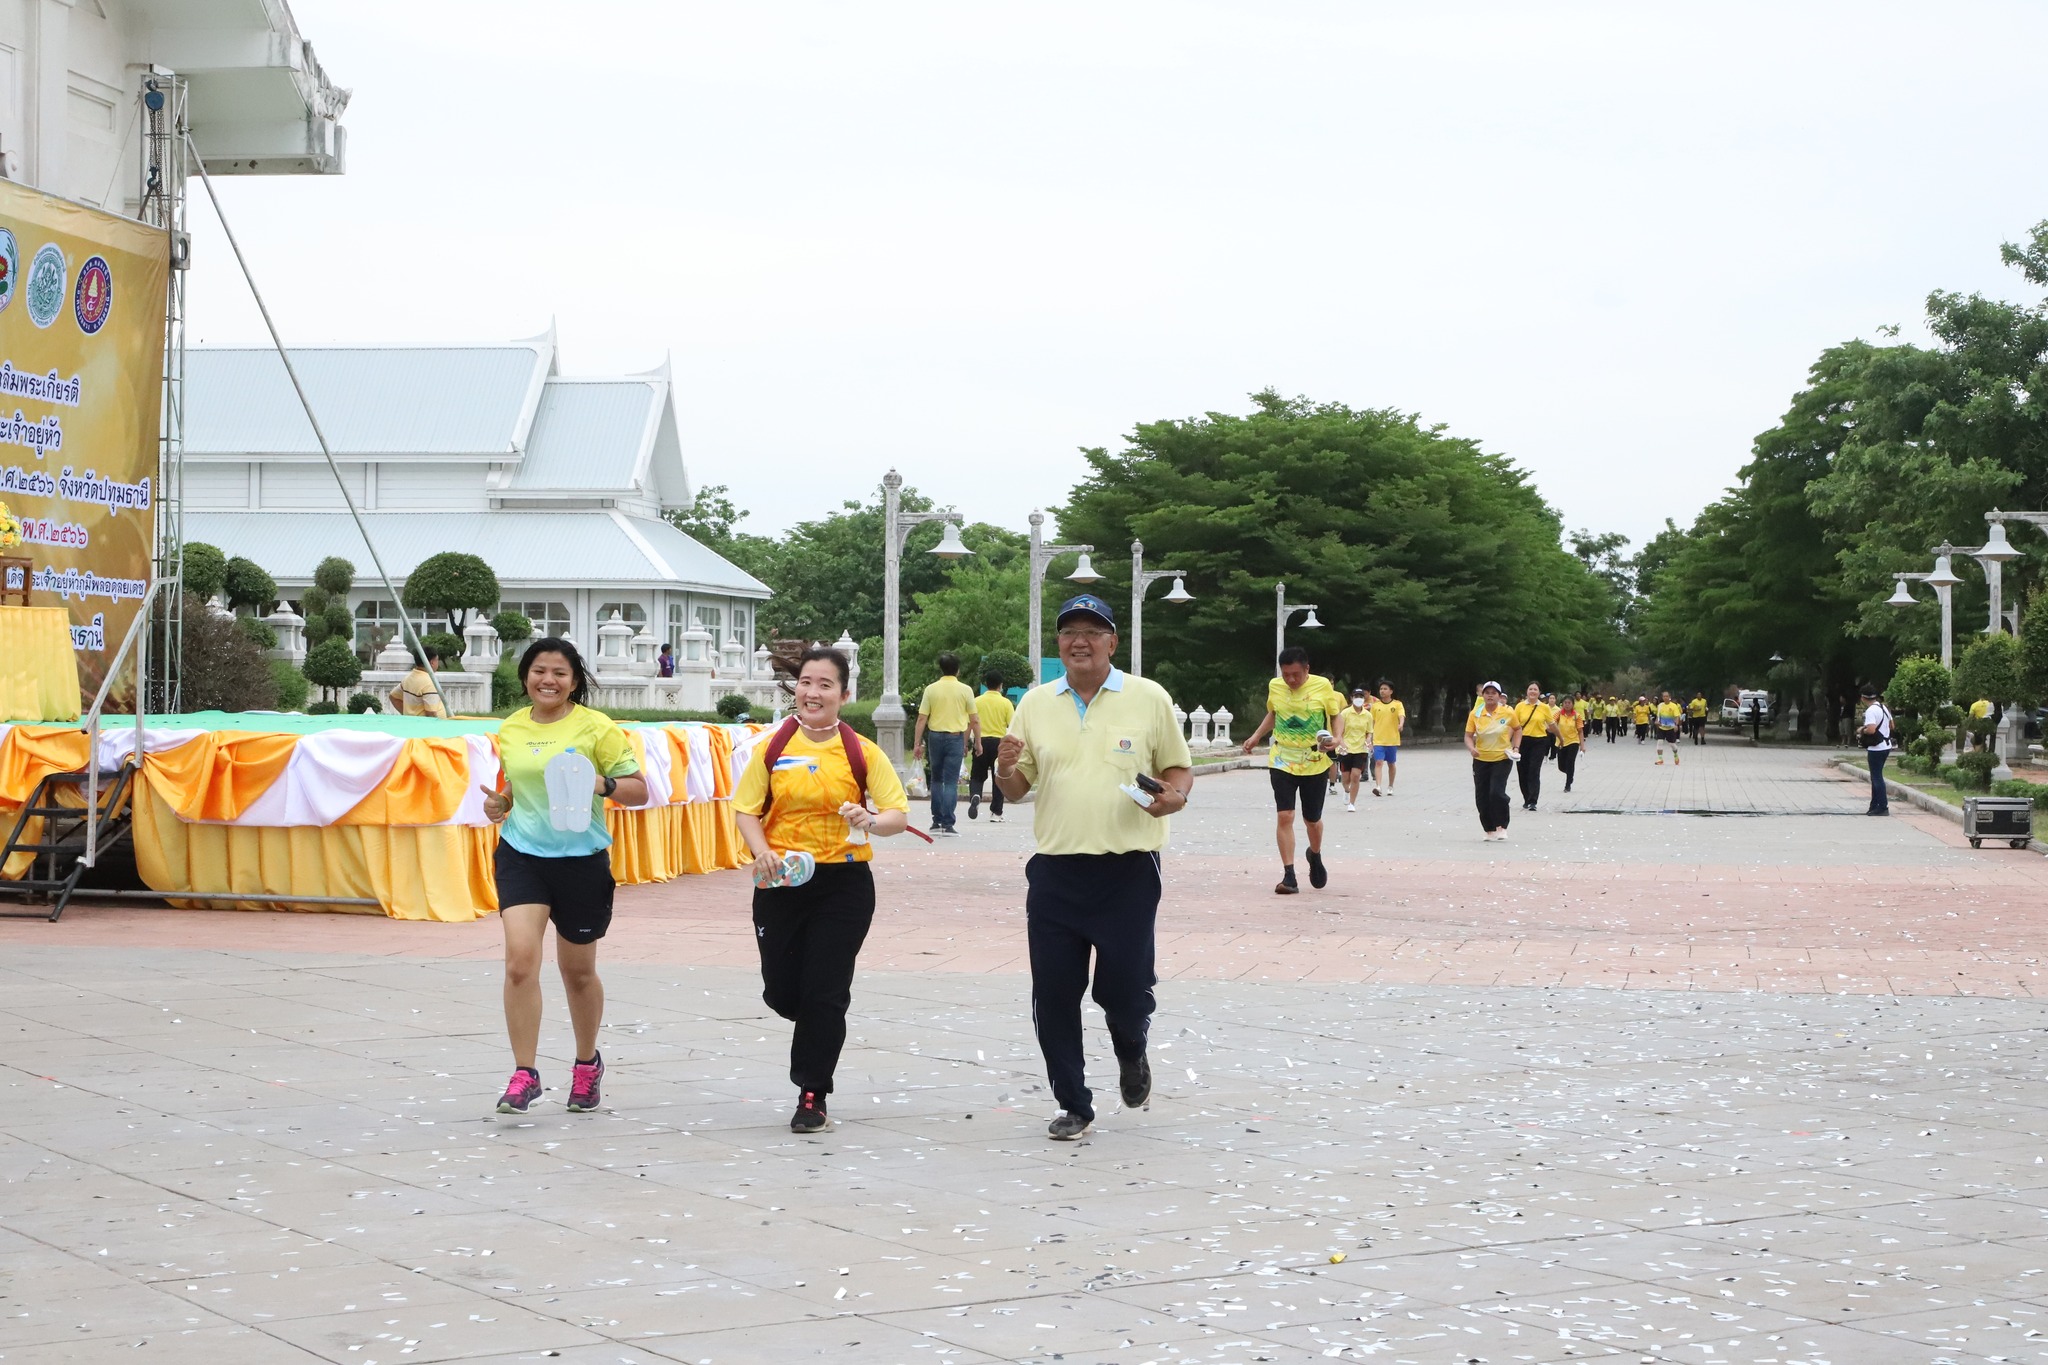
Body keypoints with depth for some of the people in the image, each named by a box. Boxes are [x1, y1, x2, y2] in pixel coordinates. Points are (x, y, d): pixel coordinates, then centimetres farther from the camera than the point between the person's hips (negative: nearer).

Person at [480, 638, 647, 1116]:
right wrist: (499, 802, 0)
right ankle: (524, 1074, -9)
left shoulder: (596, 727, -5)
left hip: (581, 859, -2)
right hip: (521, 855, 2)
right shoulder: (509, 730, 7)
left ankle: (588, 1063, 36)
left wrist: (602, 784, -25)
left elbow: (639, 791, -6)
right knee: (520, 959, -16)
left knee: (578, 971, 12)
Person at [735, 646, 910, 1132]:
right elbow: (746, 809, 3)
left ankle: (812, 1097, 9)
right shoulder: (772, 748, 2)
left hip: (844, 883, -2)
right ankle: (818, 1030, 40)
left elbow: (898, 814, -2)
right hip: (781, 881, 2)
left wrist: (871, 821, -24)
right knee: (781, 991, 5)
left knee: (825, 994, -4)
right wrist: (762, 851, -15)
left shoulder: (862, 752, -2)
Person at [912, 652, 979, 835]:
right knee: (951, 782, -1)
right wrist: (977, 742, 10)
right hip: (956, 737, -2)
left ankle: (937, 822, 16)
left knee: (936, 780, 15)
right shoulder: (965, 690, -2)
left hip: (936, 737, 2)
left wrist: (917, 743, 2)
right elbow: (974, 721, -1)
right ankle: (947, 824, -6)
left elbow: (922, 718, -2)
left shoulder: (931, 690, 0)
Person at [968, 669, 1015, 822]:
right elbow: (1012, 726, -6)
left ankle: (975, 796, -20)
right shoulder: (1005, 703, -4)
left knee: (977, 776, 11)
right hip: (999, 742, -1)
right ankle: (996, 813, 10)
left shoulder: (977, 701, 0)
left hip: (981, 742, 1)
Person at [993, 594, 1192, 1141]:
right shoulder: (1035, 703, 9)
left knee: (1125, 989, -3)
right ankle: (1074, 1105, 16)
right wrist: (1005, 768, -10)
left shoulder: (1149, 698, 1)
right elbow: (1015, 789, 13)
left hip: (1128, 871, -2)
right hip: (1054, 872, 3)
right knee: (1054, 995, 2)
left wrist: (1174, 797, -14)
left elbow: (1179, 769, 8)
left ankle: (1132, 1053, 32)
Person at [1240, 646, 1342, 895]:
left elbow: (1335, 715, 1)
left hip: (1315, 763, -1)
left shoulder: (1323, 686, -10)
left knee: (1312, 819, 11)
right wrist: (1256, 737, 7)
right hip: (1282, 761, 1)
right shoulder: (1274, 686, -2)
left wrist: (1336, 738, -18)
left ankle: (1315, 856, 44)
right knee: (1285, 816, -10)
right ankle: (1289, 877, -8)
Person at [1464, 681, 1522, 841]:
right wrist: (1471, 748, -22)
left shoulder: (1508, 712, -4)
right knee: (1481, 797, 3)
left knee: (1497, 792, -18)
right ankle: (1490, 830, 18)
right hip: (1481, 760, 3)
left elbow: (1517, 729, 13)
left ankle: (1502, 827, -2)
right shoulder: (1475, 714, -2)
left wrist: (1516, 747, 2)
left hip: (1502, 758, -2)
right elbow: (1468, 735, -2)